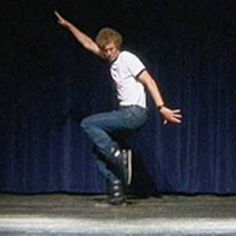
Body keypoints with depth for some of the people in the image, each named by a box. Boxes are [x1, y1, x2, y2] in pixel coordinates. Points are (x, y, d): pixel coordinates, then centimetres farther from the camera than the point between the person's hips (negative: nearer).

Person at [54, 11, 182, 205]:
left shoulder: (127, 58, -6)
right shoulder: (112, 60, 16)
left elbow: (149, 81, -14)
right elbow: (88, 44, 28)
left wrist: (162, 108, -24)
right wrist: (68, 25, 32)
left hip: (134, 113, -9)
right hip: (126, 114, 9)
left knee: (88, 124, -11)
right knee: (100, 148, 7)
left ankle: (119, 156, -16)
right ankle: (117, 192, 3)